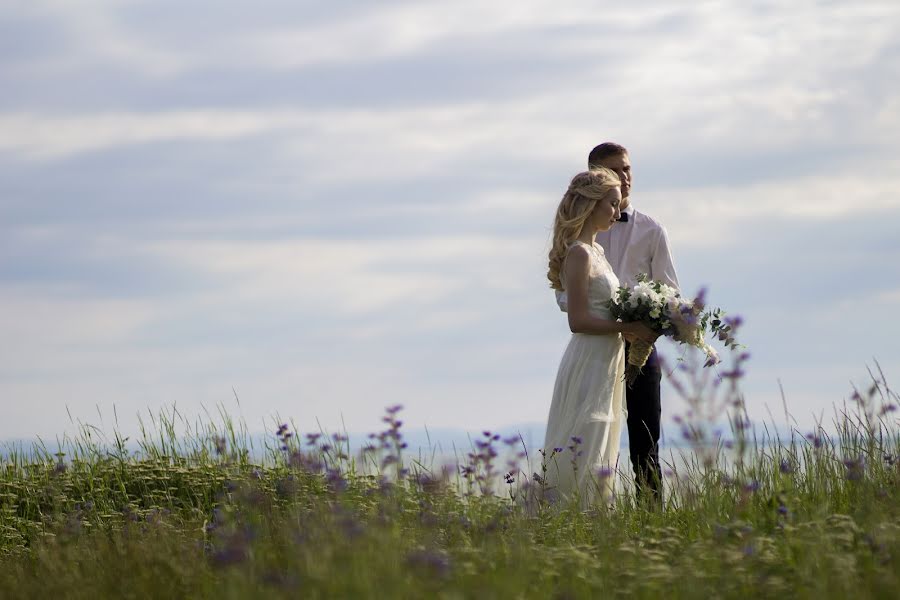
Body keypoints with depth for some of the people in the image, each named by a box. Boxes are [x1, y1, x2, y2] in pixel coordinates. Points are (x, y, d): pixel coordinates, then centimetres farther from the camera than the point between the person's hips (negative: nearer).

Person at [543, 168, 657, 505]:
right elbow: (579, 321, -20)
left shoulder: (595, 251, 15)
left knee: (601, 453, 10)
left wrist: (633, 326, 7)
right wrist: (629, 327, -17)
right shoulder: (579, 254, -14)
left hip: (606, 363, 10)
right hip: (589, 363, -10)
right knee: (584, 455, -9)